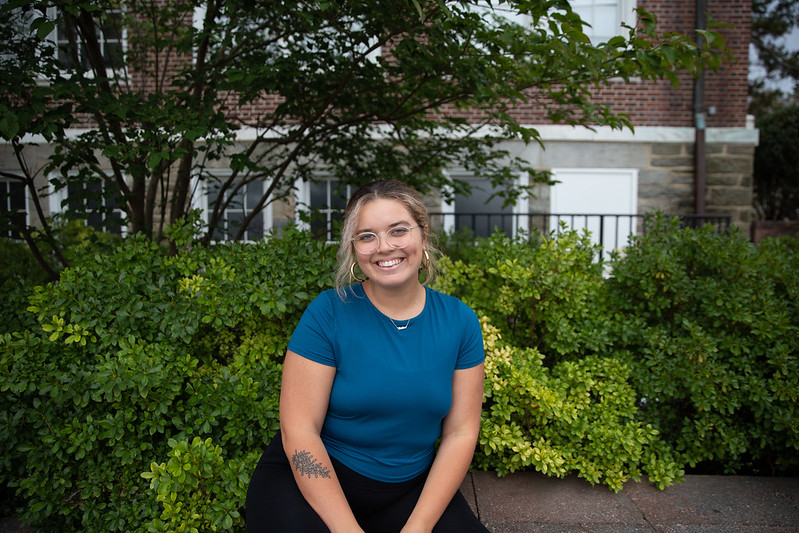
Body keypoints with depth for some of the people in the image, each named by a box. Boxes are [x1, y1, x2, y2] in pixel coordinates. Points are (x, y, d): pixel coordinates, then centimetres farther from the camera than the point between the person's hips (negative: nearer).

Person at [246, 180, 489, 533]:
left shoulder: (459, 321, -4)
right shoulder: (329, 312, -13)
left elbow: (460, 432, -3)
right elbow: (300, 430, -14)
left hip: (412, 487, 3)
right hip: (313, 480, -2)